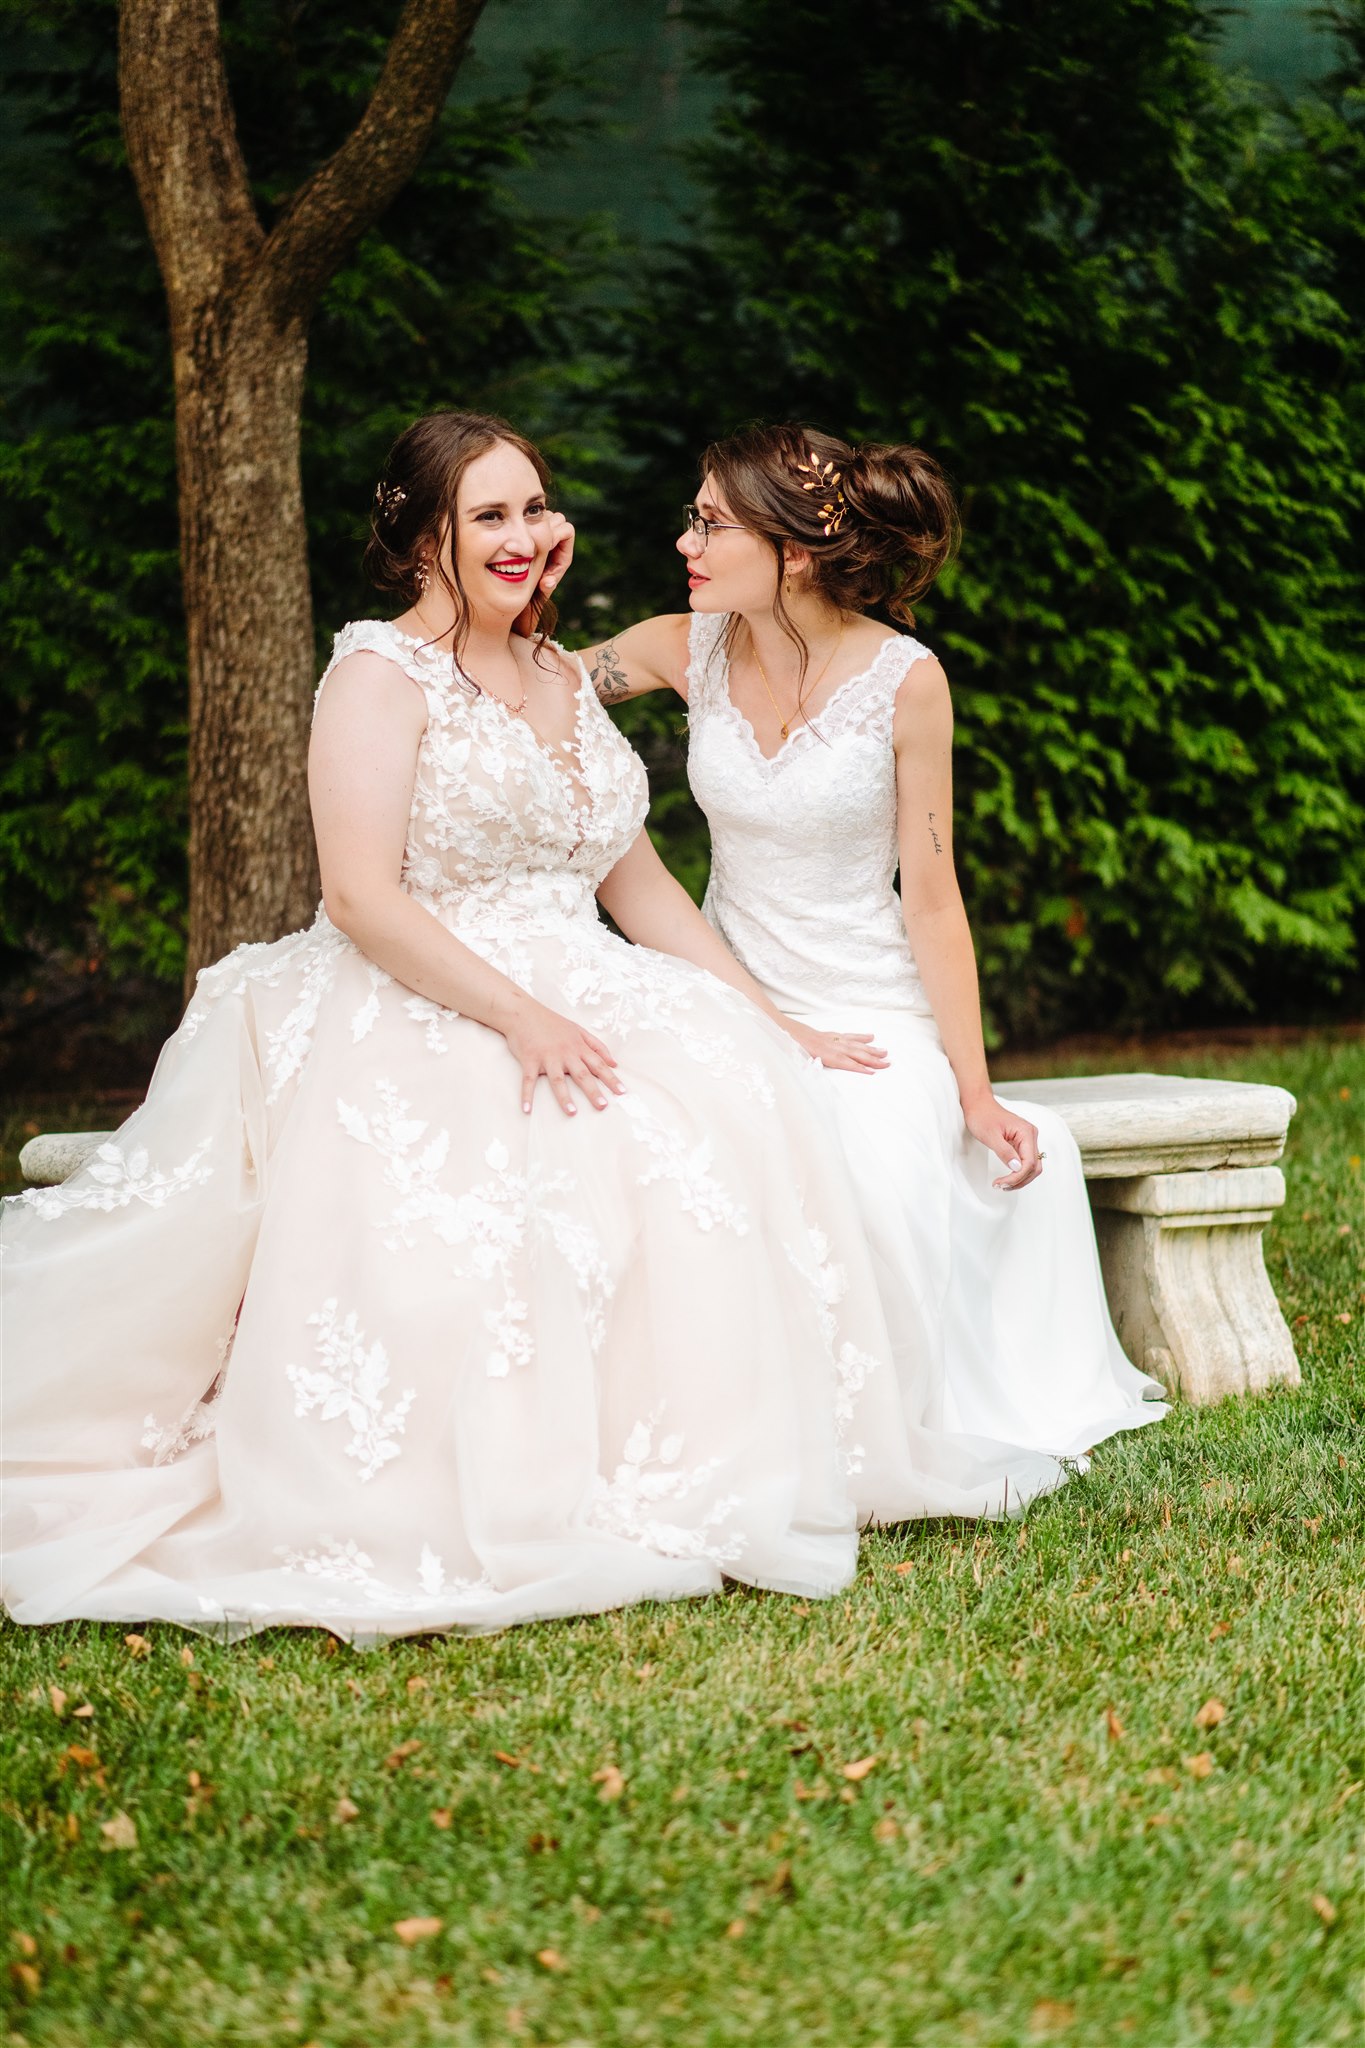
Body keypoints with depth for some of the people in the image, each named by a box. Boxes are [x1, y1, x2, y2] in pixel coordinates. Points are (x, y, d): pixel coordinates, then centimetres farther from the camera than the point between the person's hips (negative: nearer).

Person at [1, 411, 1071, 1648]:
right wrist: (520, 1018, -26)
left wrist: (769, 1020, 12)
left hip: (569, 999, 7)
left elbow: (640, 885, 21)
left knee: (735, 1098, -20)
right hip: (412, 1022, -6)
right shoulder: (382, 672, -4)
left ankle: (702, 1467, -20)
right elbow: (362, 896, -16)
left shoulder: (563, 678, 19)